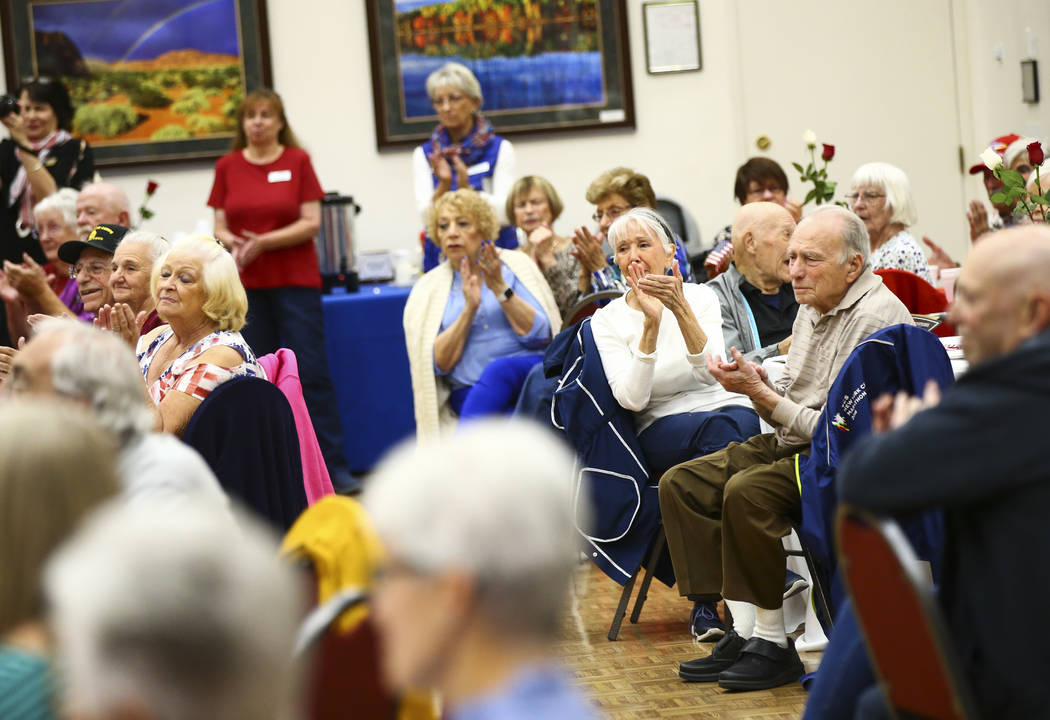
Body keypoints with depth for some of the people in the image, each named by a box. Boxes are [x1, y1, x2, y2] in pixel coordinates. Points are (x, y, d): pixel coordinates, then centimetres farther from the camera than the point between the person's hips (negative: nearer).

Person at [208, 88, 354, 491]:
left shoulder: (297, 161, 2)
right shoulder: (228, 167, 8)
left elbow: (311, 223, -4)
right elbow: (220, 227, 8)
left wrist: (263, 242, -14)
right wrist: (234, 243, -14)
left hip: (295, 280, -2)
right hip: (246, 284, 2)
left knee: (312, 371, -6)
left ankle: (334, 466, -5)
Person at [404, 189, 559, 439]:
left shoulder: (515, 264, 9)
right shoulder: (427, 289, 11)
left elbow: (540, 336, -2)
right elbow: (440, 364, 1)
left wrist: (499, 288, -11)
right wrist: (469, 308, -9)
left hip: (530, 373, 0)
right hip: (470, 393, 0)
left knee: (499, 369, -35)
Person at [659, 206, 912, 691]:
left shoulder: (876, 319, -19)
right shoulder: (812, 309, 12)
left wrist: (764, 397, -19)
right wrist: (759, 387, -6)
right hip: (794, 444, 10)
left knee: (748, 492, -32)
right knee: (681, 484, 0)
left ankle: (773, 644, -19)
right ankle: (743, 629, -5)